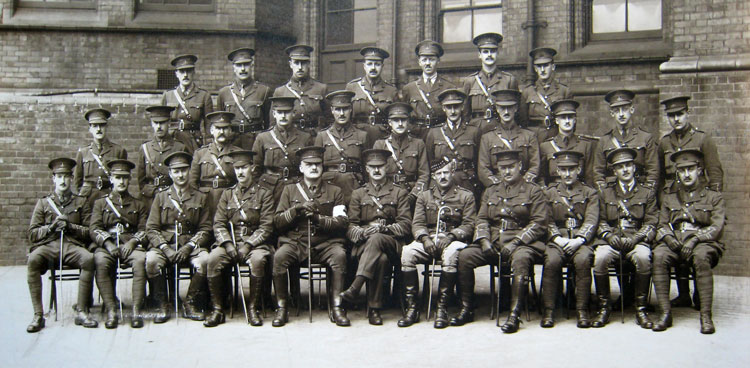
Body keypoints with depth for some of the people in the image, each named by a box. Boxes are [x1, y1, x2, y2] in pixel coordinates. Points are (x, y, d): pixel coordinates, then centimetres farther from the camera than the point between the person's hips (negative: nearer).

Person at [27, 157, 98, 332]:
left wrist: (70, 226, -6)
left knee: (89, 259, -34)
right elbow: (32, 233, 12)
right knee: (33, 260, -35)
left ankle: (81, 311, -27)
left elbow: (89, 232, 10)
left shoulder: (81, 202, 18)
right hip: (48, 245, 0)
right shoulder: (43, 202, 19)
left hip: (72, 246, 0)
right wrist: (51, 227, -5)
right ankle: (38, 315, -30)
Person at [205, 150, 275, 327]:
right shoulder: (227, 194, 15)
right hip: (230, 242, 3)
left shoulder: (264, 194, 5)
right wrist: (228, 244, -11)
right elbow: (218, 224, 8)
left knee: (258, 260, -36)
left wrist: (247, 245, -15)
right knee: (213, 259, -27)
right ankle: (217, 310, -17)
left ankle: (253, 309, -21)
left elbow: (266, 227, -2)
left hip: (255, 243, -3)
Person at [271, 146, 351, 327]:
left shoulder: (334, 191, 15)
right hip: (295, 242, 1)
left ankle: (337, 308, -25)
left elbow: (342, 223, 4)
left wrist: (318, 218, -11)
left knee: (339, 255, -33)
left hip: (325, 243, 0)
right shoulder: (290, 190, 18)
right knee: (279, 256, -31)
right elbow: (277, 222, 10)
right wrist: (296, 209, -6)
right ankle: (281, 309, -18)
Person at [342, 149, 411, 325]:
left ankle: (355, 288, -49)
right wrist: (362, 233, -14)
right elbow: (350, 226, 11)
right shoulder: (358, 194, 21)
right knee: (380, 259, -37)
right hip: (364, 244, 1)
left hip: (391, 243, -1)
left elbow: (406, 225, 5)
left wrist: (384, 228, -15)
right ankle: (374, 308, -38)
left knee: (376, 239, -39)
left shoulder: (400, 193, 16)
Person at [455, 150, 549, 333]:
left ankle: (514, 315, -35)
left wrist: (515, 242, -14)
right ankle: (466, 309, -10)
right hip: (493, 244, 4)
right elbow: (481, 219, 14)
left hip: (522, 243, -4)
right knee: (464, 256, -19)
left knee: (521, 259, -39)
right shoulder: (490, 192, 21)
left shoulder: (533, 191, 7)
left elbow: (539, 223, -3)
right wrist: (484, 240, -7)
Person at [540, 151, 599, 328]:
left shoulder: (590, 193, 14)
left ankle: (582, 310, -23)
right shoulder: (549, 192, 17)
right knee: (551, 261, -31)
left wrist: (578, 240, -16)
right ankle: (548, 310, -22)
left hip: (581, 241, -1)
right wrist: (558, 239, -11)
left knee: (583, 260, -33)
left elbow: (591, 221, 1)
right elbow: (547, 221, 6)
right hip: (557, 240, 1)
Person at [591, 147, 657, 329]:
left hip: (637, 239, -1)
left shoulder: (648, 192, 13)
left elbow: (651, 222, 6)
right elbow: (601, 221, 14)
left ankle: (640, 308, -20)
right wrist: (609, 235, -8)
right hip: (611, 240, 1)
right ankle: (604, 307, -16)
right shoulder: (606, 193, 18)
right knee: (600, 258, -32)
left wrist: (636, 238, -11)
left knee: (643, 257, -36)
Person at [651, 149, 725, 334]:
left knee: (701, 256, -39)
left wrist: (695, 239, -17)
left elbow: (717, 227, 0)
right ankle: (665, 313, -30)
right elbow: (662, 225, 15)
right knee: (659, 255, -33)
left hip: (704, 243, -2)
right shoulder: (669, 198, 22)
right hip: (674, 243, 2)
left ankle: (705, 315, -32)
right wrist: (668, 237, -9)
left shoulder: (714, 196, 13)